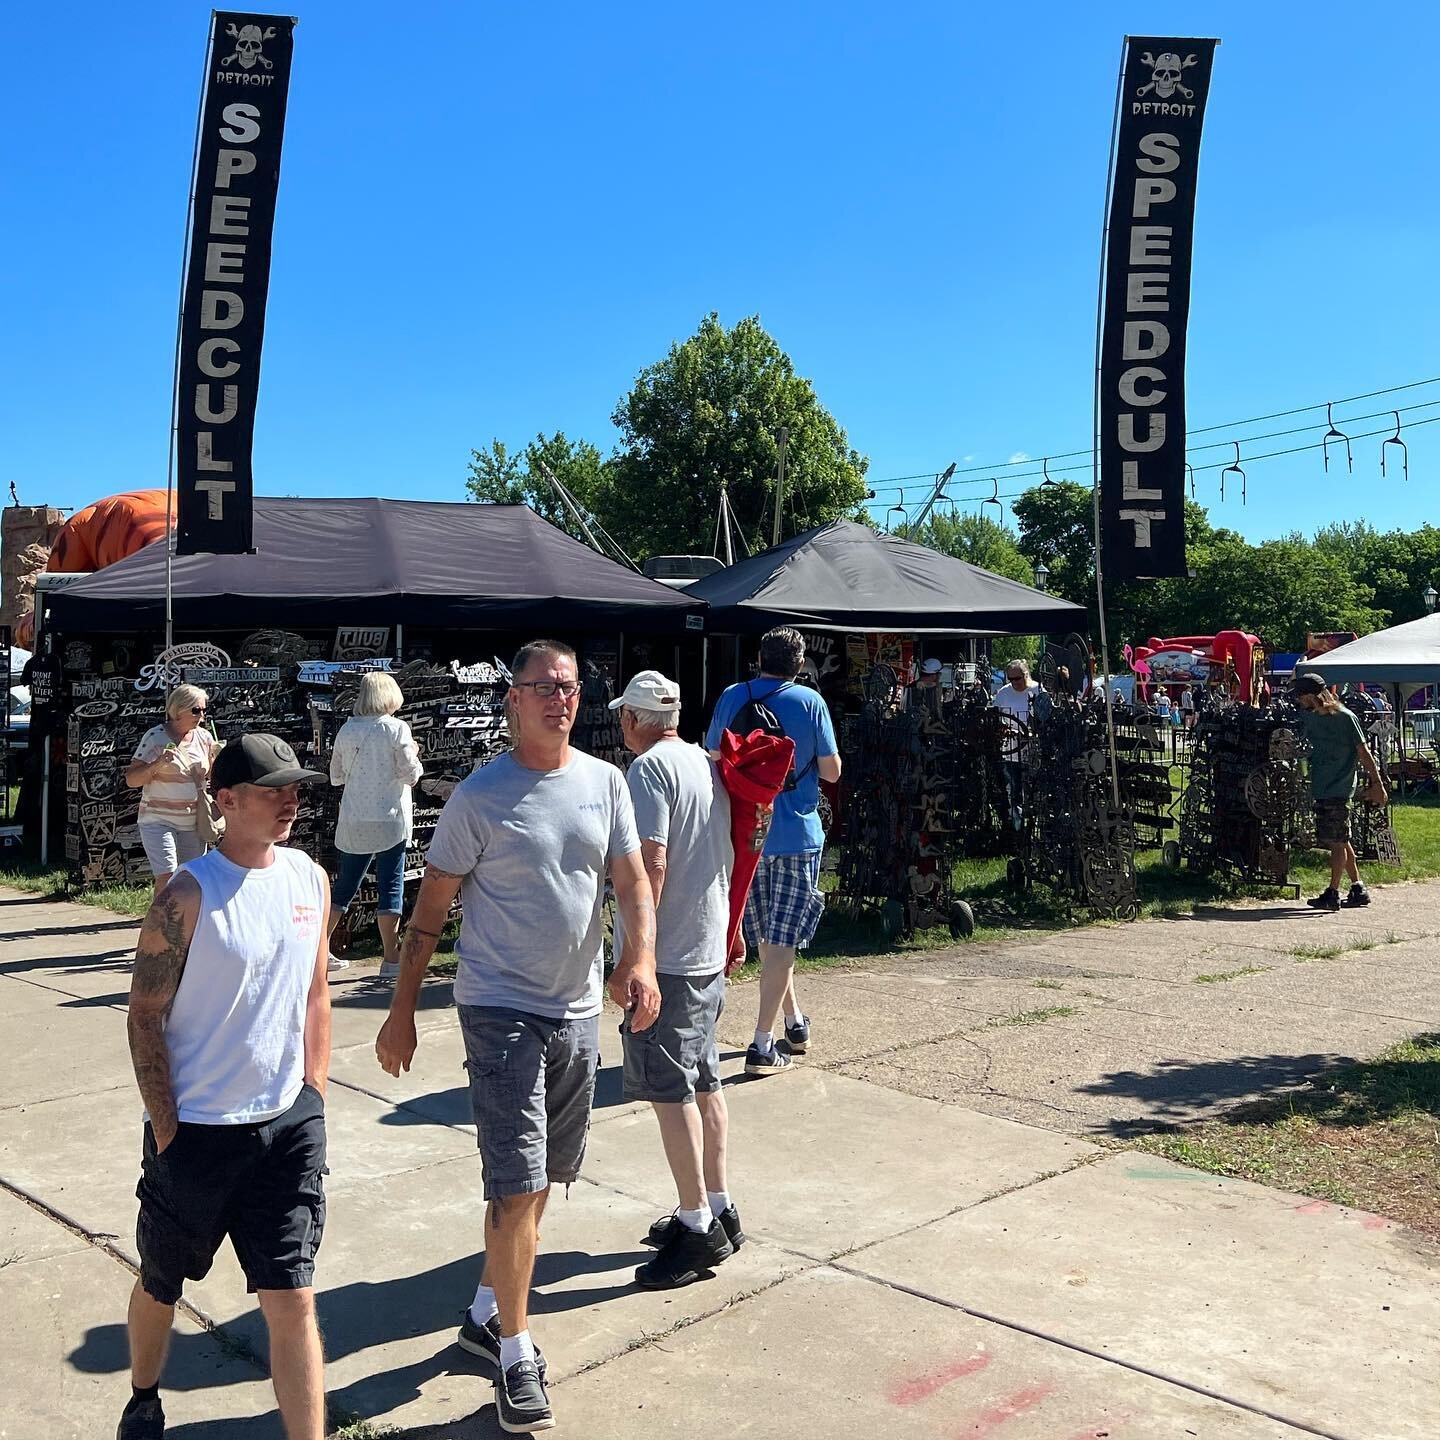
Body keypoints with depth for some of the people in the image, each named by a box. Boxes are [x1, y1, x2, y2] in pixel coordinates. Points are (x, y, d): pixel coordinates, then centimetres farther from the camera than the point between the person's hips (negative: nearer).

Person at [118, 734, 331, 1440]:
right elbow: (145, 1018, -11)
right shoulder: (187, 895, -15)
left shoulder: (311, 879, 1)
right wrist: (167, 1131, -9)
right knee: (160, 1283, 20)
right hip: (195, 1129, -3)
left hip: (289, 1125, 3)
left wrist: (312, 1099, 8)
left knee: (293, 1301, 2)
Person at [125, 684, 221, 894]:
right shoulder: (156, 737, -7)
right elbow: (131, 780, -7)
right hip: (159, 821, -5)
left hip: (193, 823, 5)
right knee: (167, 878, -16)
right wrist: (157, 764, -25)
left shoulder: (204, 737, 6)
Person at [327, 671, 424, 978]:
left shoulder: (347, 729, 4)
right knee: (391, 886, 0)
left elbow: (335, 776, 10)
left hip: (353, 823, 5)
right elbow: (411, 775, -8)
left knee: (345, 885, 15)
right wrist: (413, 753, 10)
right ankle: (391, 959, 0)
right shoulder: (397, 729, -8)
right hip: (389, 820, -4)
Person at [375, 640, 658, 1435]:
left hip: (578, 1010, 5)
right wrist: (401, 1010, -5)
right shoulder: (479, 796, -9)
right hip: (501, 1010, -5)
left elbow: (633, 883, 0)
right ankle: (516, 1354, 11)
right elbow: (430, 909, -4)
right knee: (516, 1185, -6)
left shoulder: (605, 782, 3)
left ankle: (486, 1311, 37)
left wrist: (640, 959, -18)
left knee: (541, 1178, 17)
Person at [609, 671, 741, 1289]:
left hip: (666, 957, -9)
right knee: (704, 1082, 16)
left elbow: (650, 864, -24)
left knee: (671, 1092, -2)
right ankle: (718, 1210, 25)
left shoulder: (648, 769, -15)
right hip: (710, 951, 9)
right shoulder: (707, 764, 11)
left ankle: (698, 1228, 4)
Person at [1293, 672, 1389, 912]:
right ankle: (1358, 889, 20)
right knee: (1340, 841, 12)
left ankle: (1332, 893, -3)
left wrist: (1377, 783, -7)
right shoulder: (1308, 717, 10)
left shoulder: (1345, 717, -8)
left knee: (1337, 842, -4)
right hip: (1320, 789, 7)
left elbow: (1363, 751, -7)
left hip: (1339, 789, -7)